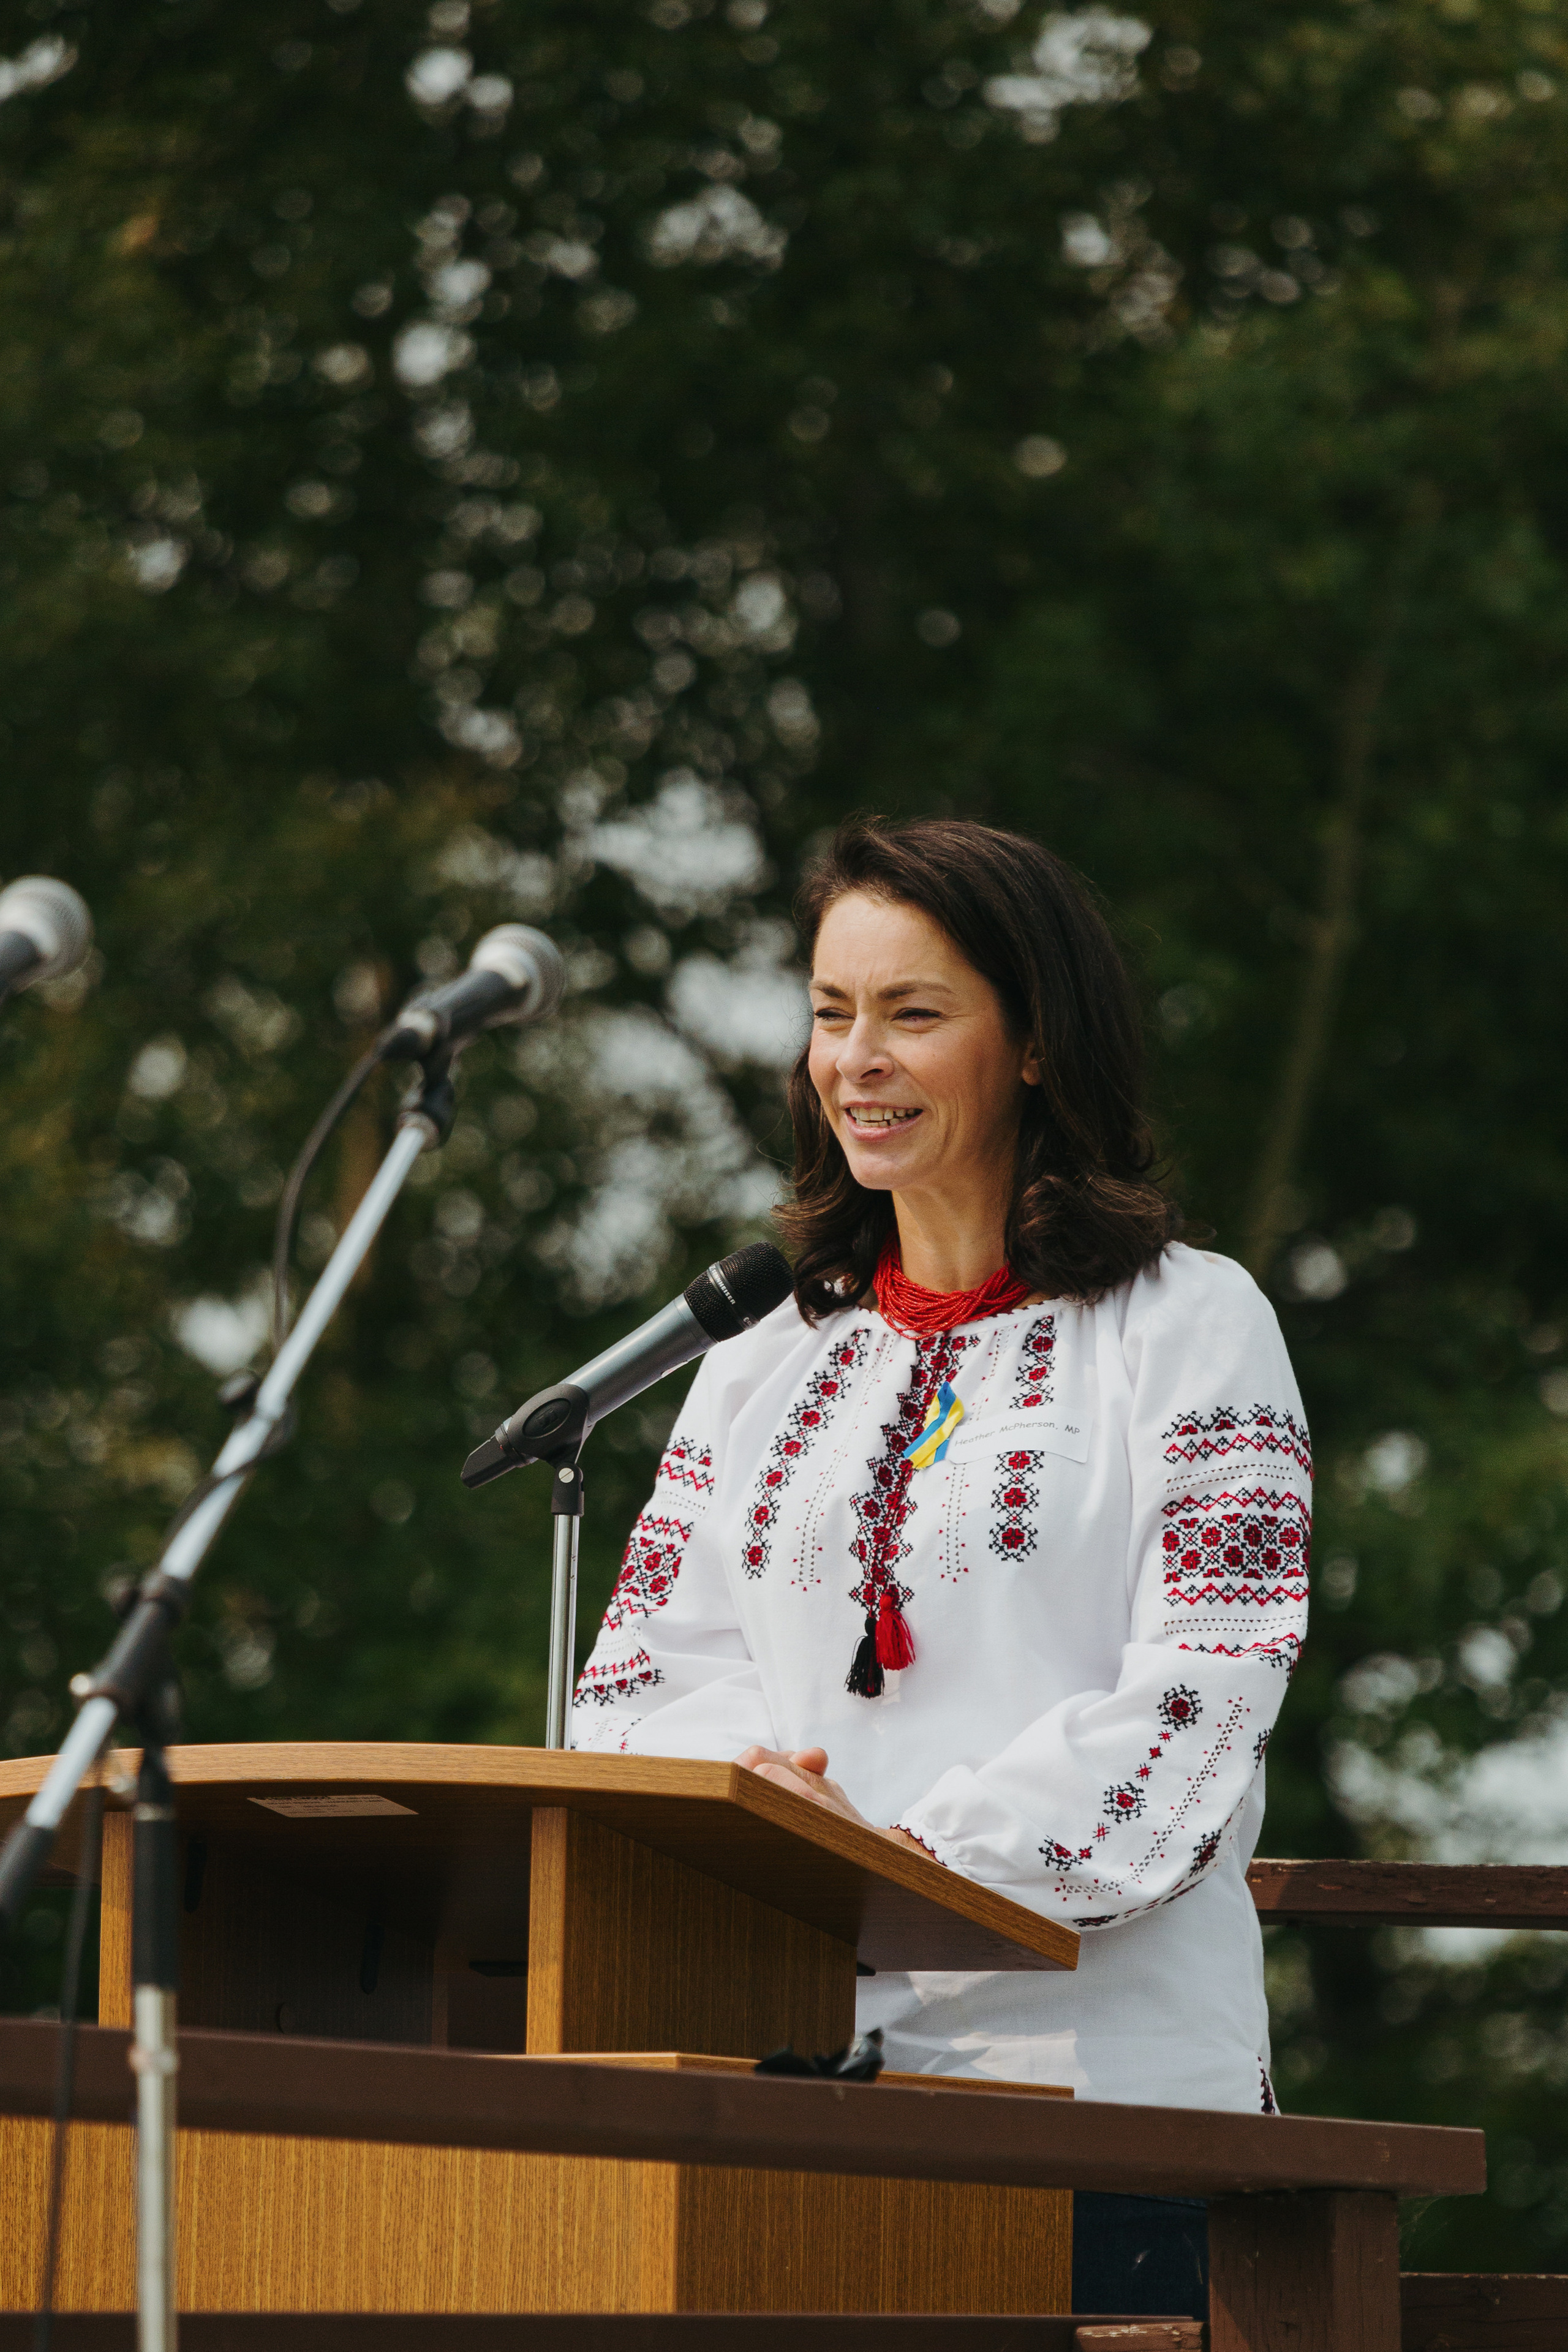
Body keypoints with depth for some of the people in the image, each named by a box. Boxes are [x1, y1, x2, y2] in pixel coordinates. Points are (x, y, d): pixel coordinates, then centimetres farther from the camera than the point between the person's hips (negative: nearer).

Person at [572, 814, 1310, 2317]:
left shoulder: (1188, 1326, 3)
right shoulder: (765, 1372, 19)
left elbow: (1203, 1689, -7)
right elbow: (642, 1675, 13)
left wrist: (918, 1852, -18)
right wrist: (750, 1799, -10)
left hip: (1095, 2065, -4)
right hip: (790, 2065, 4)